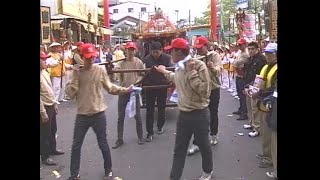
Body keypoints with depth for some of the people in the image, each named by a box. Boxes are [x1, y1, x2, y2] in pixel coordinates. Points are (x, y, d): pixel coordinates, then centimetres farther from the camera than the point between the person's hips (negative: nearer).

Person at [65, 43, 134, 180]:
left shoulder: (100, 70, -4)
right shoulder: (77, 72, -1)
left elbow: (109, 87, 4)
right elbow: (71, 93, -7)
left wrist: (126, 90, -3)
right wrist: (75, 77, -15)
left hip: (98, 114, -1)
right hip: (82, 115, 2)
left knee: (103, 144, 11)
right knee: (76, 145, 12)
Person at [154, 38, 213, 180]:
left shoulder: (199, 65, -18)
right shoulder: (179, 67, 5)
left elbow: (203, 89, -25)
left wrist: (191, 71, -26)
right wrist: (165, 72, 35)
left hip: (199, 114, -6)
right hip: (183, 114, 6)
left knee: (203, 146, 15)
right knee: (179, 149, 12)